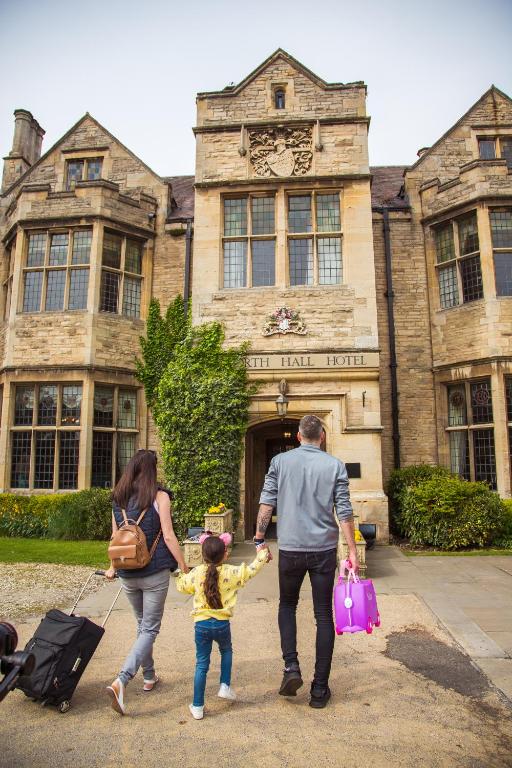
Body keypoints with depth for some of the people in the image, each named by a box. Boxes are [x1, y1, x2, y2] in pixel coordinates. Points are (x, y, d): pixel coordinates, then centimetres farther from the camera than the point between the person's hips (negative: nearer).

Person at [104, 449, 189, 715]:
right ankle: (120, 681, -10)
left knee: (142, 626, 23)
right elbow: (168, 536, -12)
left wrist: (112, 568, 24)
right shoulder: (159, 496, -10)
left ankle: (149, 677, 33)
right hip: (155, 573, -5)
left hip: (128, 574, 5)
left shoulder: (118, 498, 3)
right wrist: (184, 568, -4)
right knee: (149, 629, 5)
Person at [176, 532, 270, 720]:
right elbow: (251, 570, 1)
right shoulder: (231, 573, -10)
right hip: (222, 624, -1)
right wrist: (262, 553, 14)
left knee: (201, 663, 12)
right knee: (226, 651, 30)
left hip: (201, 624, 1)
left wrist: (182, 573, 32)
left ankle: (197, 707, 16)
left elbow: (181, 586, 12)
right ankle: (225, 686, 24)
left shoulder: (196, 574, -5)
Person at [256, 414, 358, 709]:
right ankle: (320, 689, 16)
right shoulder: (335, 465, -2)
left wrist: (259, 540, 5)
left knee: (287, 605, 22)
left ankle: (292, 666, 7)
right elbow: (345, 512, -3)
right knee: (324, 615, 10)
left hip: (290, 548, 0)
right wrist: (353, 550, 3)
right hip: (325, 549, 0)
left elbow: (267, 504, -3)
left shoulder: (280, 461, -1)